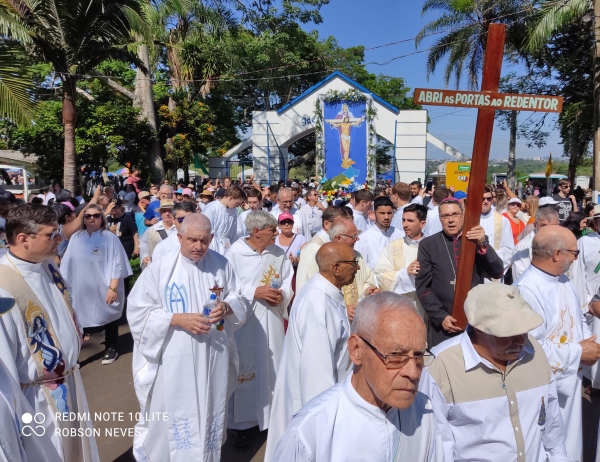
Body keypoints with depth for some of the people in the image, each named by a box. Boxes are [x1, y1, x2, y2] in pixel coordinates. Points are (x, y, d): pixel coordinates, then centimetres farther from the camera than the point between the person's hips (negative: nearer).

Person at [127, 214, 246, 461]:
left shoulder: (221, 264, -3)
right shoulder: (160, 267, -12)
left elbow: (238, 298, 7)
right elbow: (138, 311, -10)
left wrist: (227, 307, -16)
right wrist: (178, 320, -20)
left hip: (213, 359, 3)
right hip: (173, 362, -3)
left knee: (210, 414, 18)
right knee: (171, 417, 11)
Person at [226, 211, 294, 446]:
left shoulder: (278, 253, 3)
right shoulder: (235, 253, -11)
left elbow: (288, 280, 8)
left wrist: (282, 295, -12)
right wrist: (255, 292, -19)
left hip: (272, 321, 4)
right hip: (245, 321, -4)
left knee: (272, 367, 11)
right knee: (246, 369, 6)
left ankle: (271, 415, 30)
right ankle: (241, 423, 23)